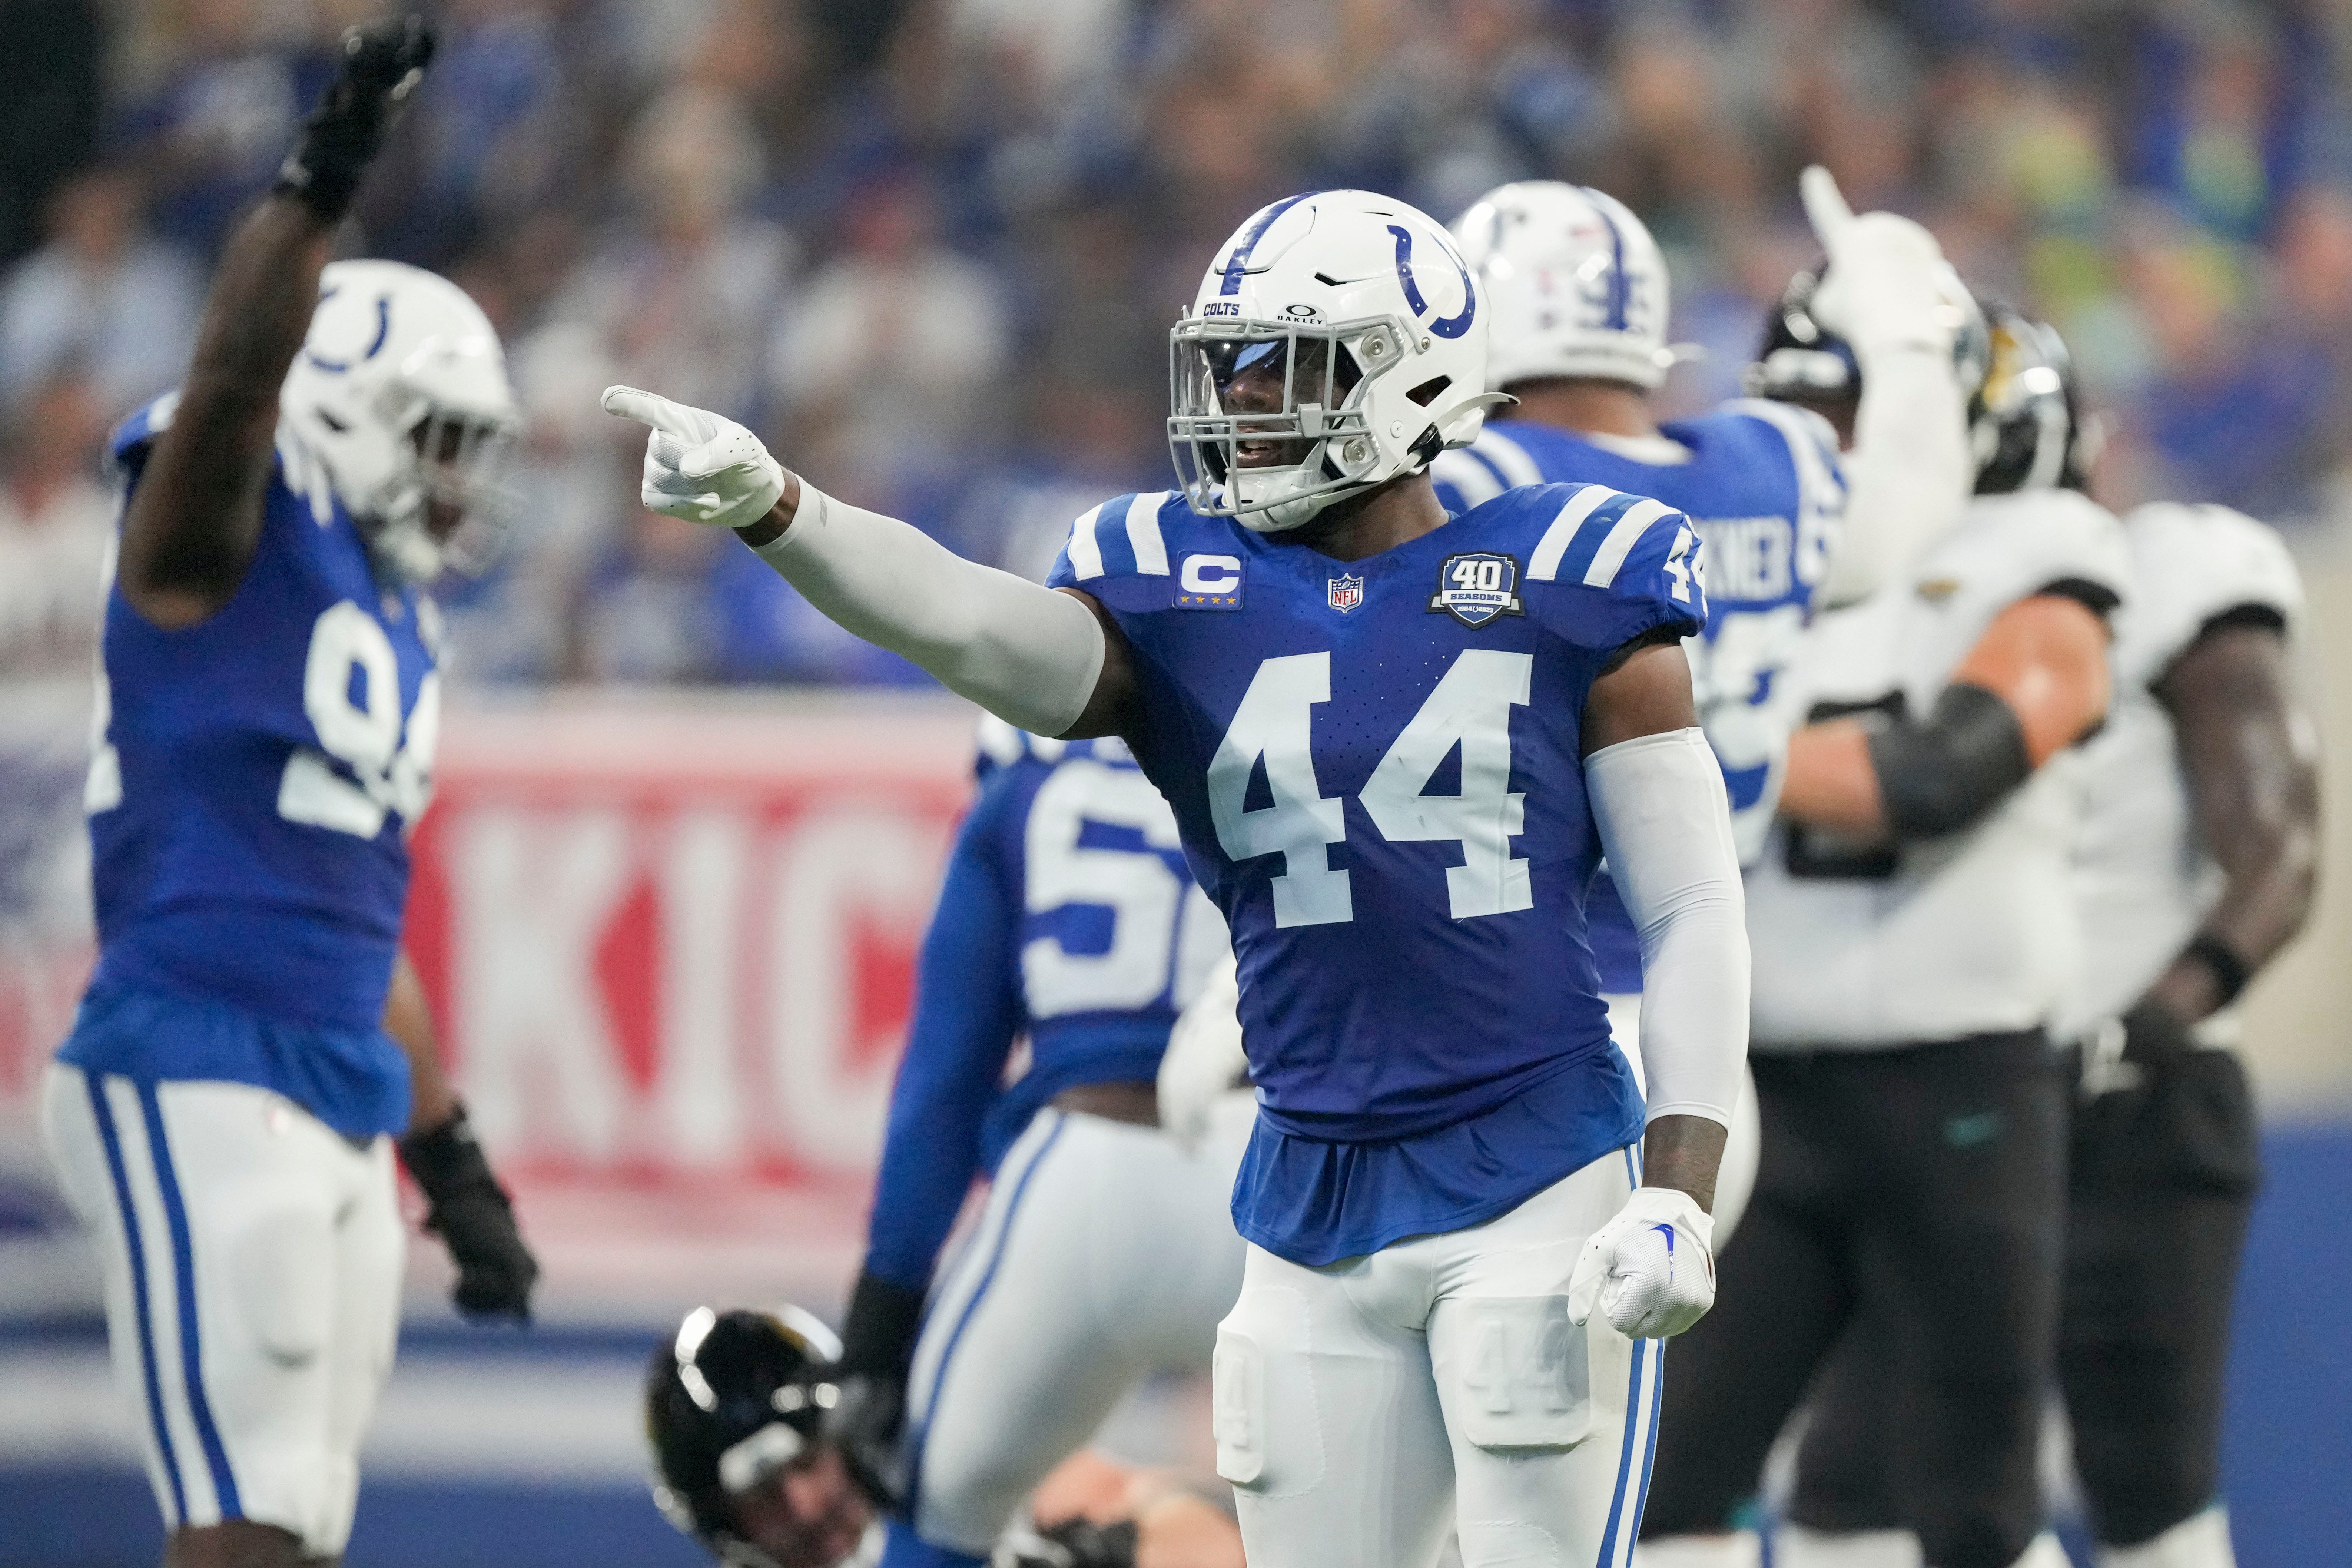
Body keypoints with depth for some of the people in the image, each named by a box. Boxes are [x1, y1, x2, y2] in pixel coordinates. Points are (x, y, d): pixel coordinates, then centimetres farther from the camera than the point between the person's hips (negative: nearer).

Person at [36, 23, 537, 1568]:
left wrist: (453, 1162, 26)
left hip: (341, 1116, 9)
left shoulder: (397, 631, 21)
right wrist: (322, 182, -37)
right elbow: (235, 374, -25)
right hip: (194, 1080, -9)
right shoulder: (219, 540, -2)